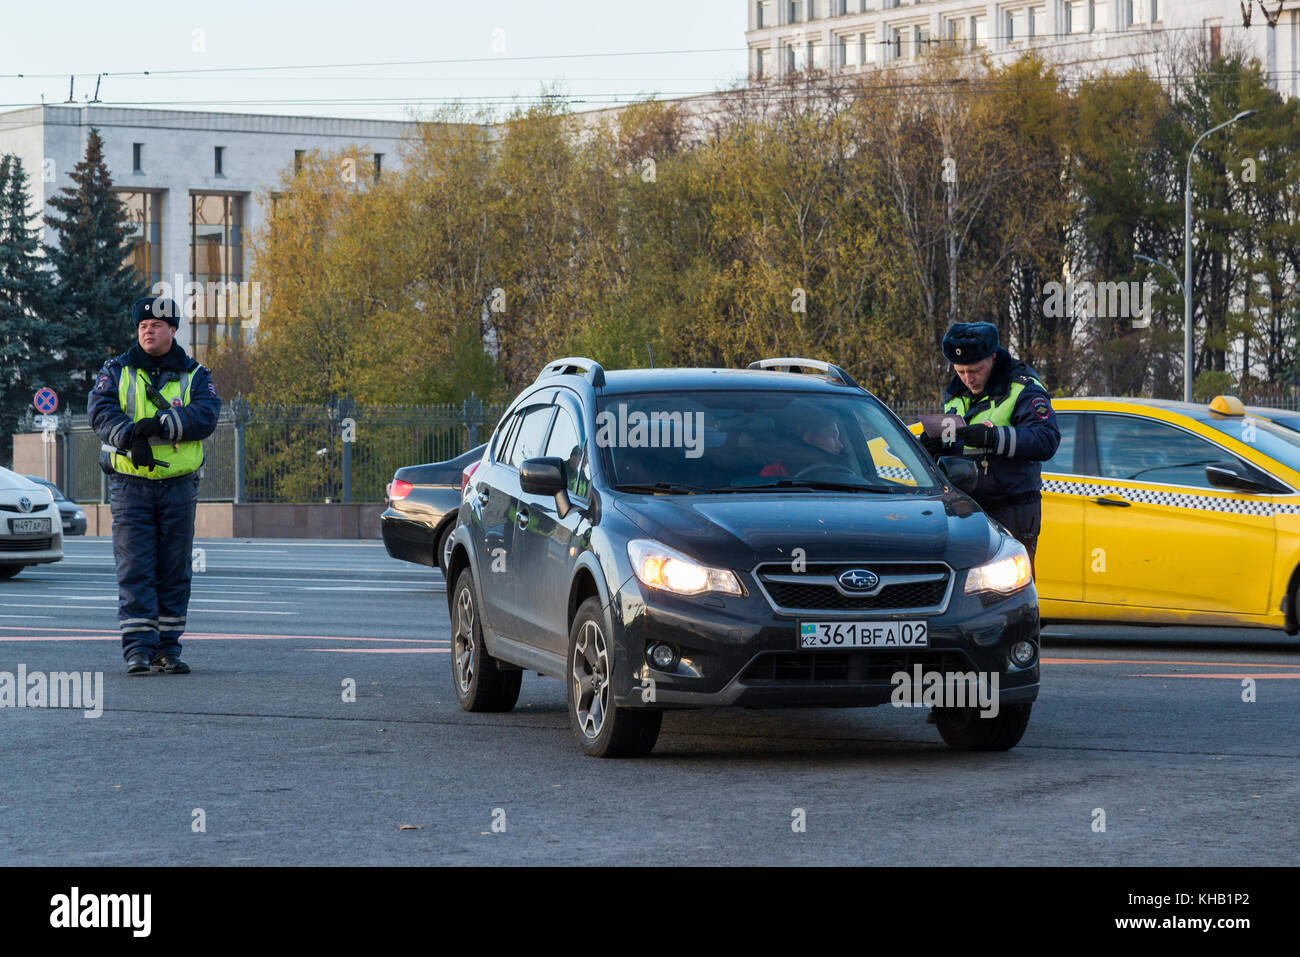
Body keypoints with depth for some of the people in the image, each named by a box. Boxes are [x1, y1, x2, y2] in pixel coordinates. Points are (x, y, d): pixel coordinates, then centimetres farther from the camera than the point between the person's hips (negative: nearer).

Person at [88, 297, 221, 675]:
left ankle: (167, 649, 10)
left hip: (179, 486, 1)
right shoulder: (117, 371, 9)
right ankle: (138, 649, -10)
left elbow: (205, 416, -10)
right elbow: (101, 411, -8)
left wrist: (156, 424, -22)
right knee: (135, 569, -7)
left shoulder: (194, 375, 8)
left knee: (174, 572, 4)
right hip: (131, 484, -1)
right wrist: (132, 440, -25)